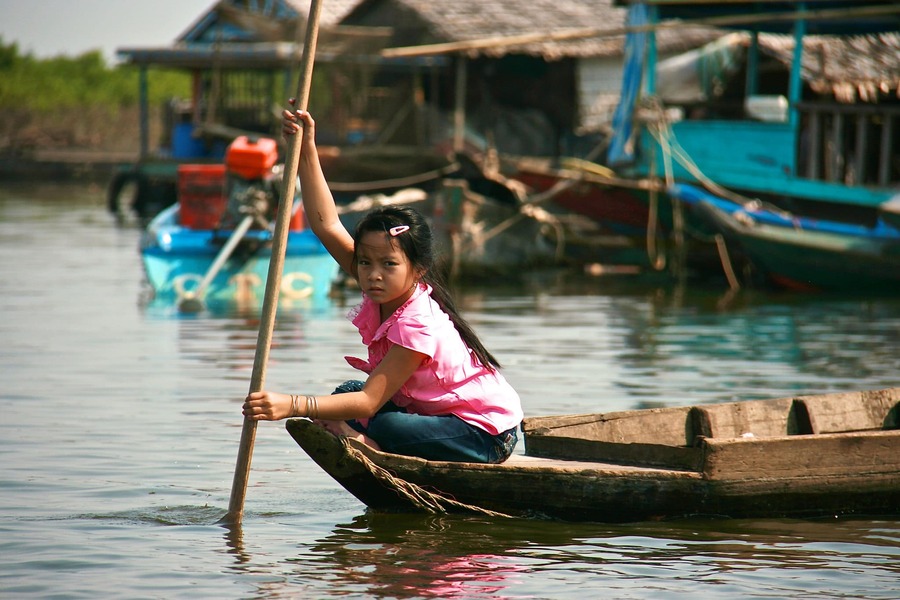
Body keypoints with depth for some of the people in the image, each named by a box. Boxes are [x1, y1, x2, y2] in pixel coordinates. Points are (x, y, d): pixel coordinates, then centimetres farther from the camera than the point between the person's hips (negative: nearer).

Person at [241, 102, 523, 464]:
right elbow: (327, 226, -5)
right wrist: (307, 151, -10)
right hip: (435, 408, 9)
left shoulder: (417, 324, -28)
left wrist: (292, 406, -43)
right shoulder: (388, 293, -4)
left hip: (486, 434, -9)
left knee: (387, 428, -32)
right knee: (347, 392, -2)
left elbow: (369, 401, -34)